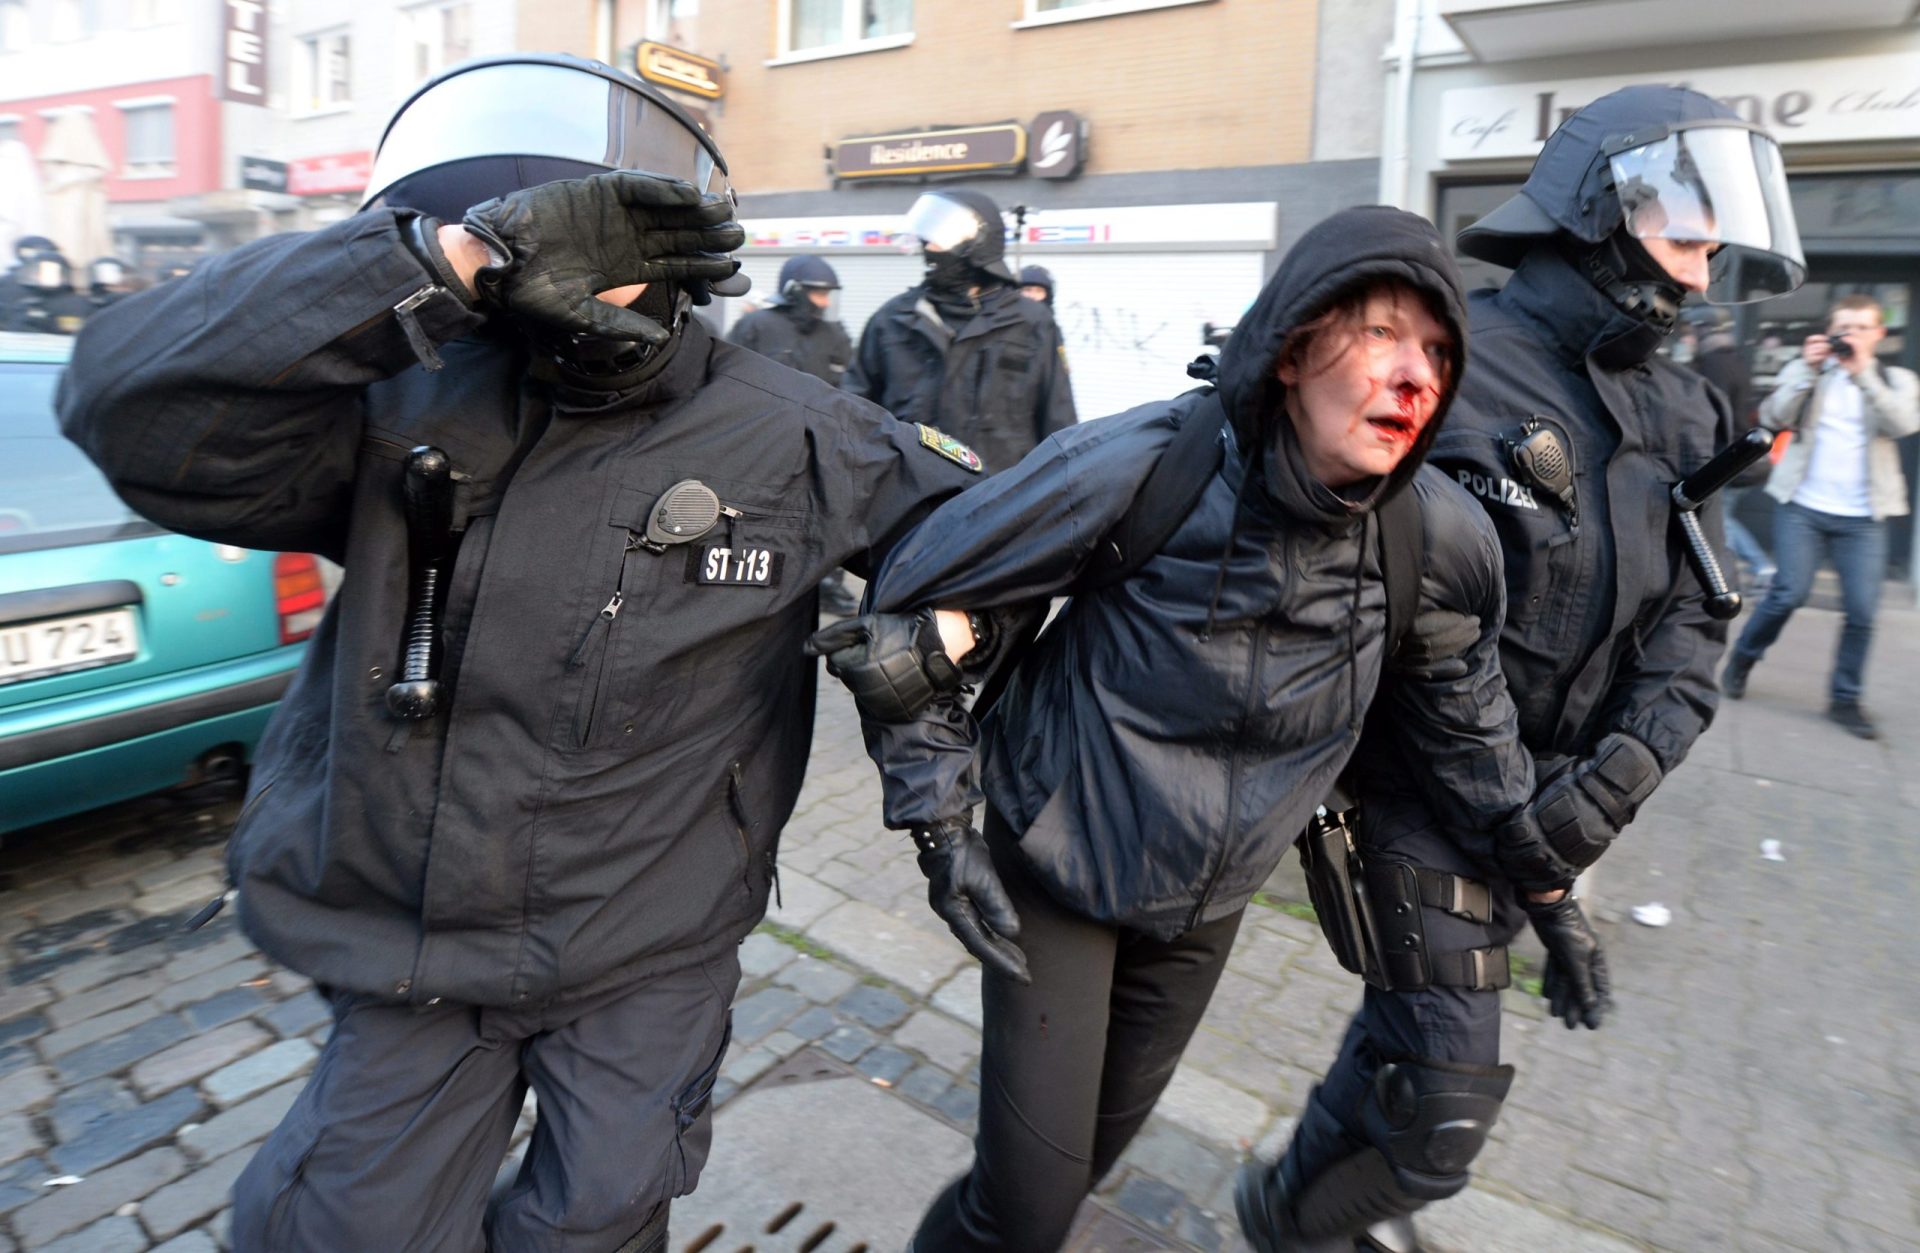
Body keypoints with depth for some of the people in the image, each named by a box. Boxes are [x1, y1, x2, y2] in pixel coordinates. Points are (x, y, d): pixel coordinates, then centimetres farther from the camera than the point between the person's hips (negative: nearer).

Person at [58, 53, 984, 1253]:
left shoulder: (789, 435, -9)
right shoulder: (414, 407, -8)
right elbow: (137, 409, -24)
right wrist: (453, 261, -31)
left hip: (649, 958, 0)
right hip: (411, 942, 1)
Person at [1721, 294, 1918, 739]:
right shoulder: (1807, 371, 9)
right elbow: (1774, 418, -6)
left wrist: (1863, 374, -15)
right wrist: (1807, 369, -15)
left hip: (1863, 518, 1)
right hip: (1802, 507, -1)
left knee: (1862, 610, -2)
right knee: (1790, 593, -8)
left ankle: (1845, 699, 10)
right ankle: (1742, 659, 16)